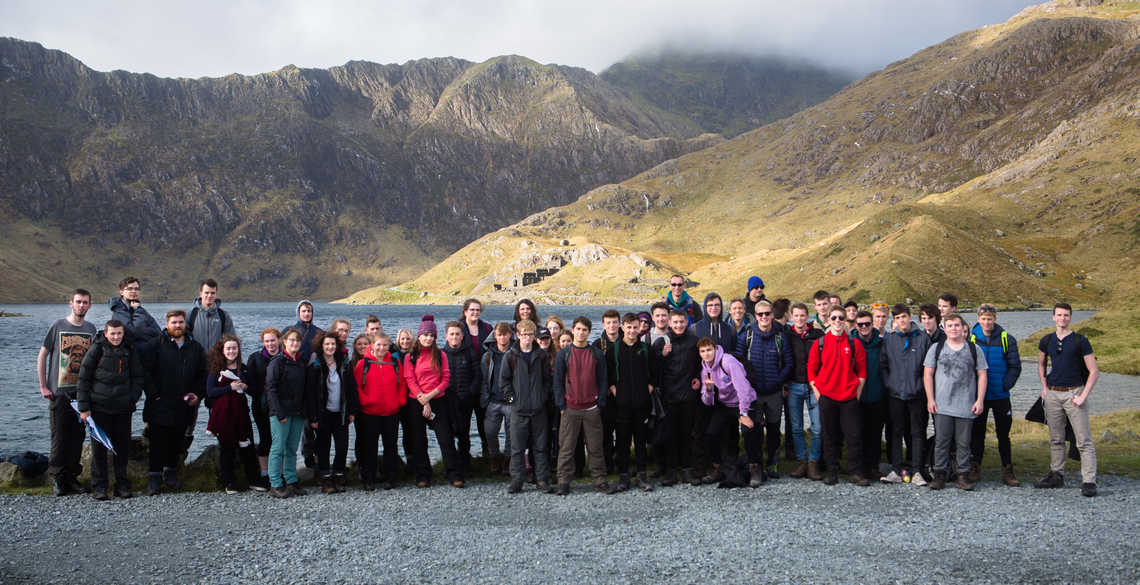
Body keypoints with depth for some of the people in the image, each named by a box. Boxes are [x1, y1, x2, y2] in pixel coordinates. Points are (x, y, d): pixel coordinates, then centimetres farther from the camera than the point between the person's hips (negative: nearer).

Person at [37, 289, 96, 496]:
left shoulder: (91, 329, 9)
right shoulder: (58, 326, -1)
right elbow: (42, 356, 2)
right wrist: (43, 386, -3)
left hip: (82, 393, 3)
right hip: (59, 392, -3)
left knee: (78, 436, 5)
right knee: (60, 436, -4)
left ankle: (72, 477, 14)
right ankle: (57, 478, 3)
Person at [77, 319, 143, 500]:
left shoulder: (129, 351, 5)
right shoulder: (96, 350, -4)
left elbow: (139, 377, 15)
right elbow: (83, 378, -2)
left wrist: (133, 398, 0)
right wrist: (84, 407, -5)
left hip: (123, 408, 3)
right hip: (99, 407, -3)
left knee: (122, 446, 6)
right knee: (99, 447, 2)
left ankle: (122, 485, 15)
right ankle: (99, 486, 10)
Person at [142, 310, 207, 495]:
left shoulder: (195, 348, 10)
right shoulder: (157, 345, -2)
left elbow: (203, 374, 16)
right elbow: (146, 372, -6)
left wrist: (198, 394, 2)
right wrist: (154, 395, -12)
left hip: (183, 406, 4)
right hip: (160, 404, -3)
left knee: (177, 442, 12)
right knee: (158, 442, -2)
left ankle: (171, 472, 26)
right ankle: (155, 476, 6)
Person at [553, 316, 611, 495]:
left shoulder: (597, 354, 6)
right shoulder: (563, 354, 3)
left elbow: (602, 380, 7)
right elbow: (558, 381, 3)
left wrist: (600, 403, 0)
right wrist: (561, 405, -3)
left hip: (592, 409, 1)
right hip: (570, 409, -1)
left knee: (595, 447, 4)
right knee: (566, 448, 1)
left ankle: (599, 480, 13)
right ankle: (563, 482, 8)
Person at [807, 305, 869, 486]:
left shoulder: (854, 343, 3)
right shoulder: (820, 343, 2)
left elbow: (862, 371, 7)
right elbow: (811, 369, 7)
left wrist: (858, 393, 1)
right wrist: (817, 392, 0)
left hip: (849, 397, 0)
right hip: (826, 397, 0)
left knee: (854, 436, -2)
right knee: (830, 436, 7)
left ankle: (856, 473, 9)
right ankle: (832, 472, 15)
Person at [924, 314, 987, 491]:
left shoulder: (974, 349, 8)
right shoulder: (936, 348, 8)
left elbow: (982, 375, 8)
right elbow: (928, 374, 6)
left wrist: (979, 400, 0)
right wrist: (930, 399, -1)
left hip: (966, 407, 0)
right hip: (942, 406, 0)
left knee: (964, 443, 3)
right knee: (941, 441, 0)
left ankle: (963, 476, 11)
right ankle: (940, 474, 7)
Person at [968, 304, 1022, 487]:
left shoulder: (1007, 339, -1)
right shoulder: (971, 339, 1)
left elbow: (1015, 366, 0)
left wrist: (1005, 385, -10)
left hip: (1000, 396, 0)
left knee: (1003, 434, 5)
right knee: (977, 432, 6)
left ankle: (1007, 472, 12)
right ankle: (975, 469, 14)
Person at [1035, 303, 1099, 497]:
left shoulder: (1080, 341, -5)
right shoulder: (1047, 341, 7)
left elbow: (1094, 372, -5)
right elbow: (1041, 364, 25)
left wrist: (1083, 396, -12)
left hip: (1074, 392, -4)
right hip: (1052, 394, 4)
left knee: (1084, 440, -6)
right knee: (1056, 439, 12)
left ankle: (1089, 481, -5)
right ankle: (1056, 475, 22)